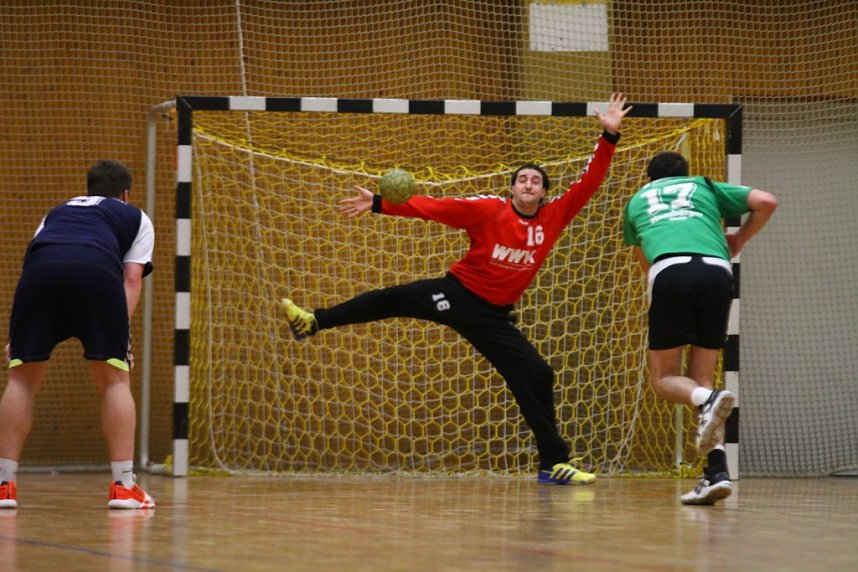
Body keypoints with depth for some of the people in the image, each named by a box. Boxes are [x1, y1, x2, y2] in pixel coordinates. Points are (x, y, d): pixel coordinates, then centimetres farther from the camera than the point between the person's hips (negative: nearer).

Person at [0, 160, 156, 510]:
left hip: (40, 269, 2)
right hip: (98, 270, -2)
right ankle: (123, 487, 4)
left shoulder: (57, 213, 42)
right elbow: (132, 277, 18)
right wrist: (120, 332, 9)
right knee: (115, 379, 9)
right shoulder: (136, 218, 34)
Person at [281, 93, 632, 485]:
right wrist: (378, 204, -19)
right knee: (392, 301, -20)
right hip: (458, 293, -2)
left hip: (493, 316, 2)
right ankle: (313, 322, -11)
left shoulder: (553, 218, -1)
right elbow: (431, 207, -13)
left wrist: (609, 137, -13)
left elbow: (588, 183, -3)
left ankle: (554, 464, 2)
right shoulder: (488, 210, -10)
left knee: (537, 377, -5)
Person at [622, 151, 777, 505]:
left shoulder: (637, 200, 33)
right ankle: (717, 472, -5)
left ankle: (709, 399, -26)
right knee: (701, 379, 12)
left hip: (669, 269, -2)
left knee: (664, 379, 10)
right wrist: (740, 240, 34)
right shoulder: (704, 187, 30)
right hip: (717, 270, 2)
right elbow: (766, 202, 18)